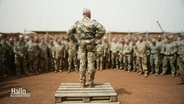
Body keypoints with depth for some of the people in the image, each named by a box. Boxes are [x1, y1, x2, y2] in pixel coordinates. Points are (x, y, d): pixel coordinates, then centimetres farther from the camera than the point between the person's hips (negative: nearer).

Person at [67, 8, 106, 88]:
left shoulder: (77, 23, 3)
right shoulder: (93, 22, -5)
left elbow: (69, 33, 2)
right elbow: (102, 30, -13)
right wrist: (96, 38, -2)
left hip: (82, 44, 2)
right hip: (91, 44, -2)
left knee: (82, 63, 6)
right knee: (91, 63, 3)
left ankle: (82, 83, 9)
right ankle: (90, 83, 9)